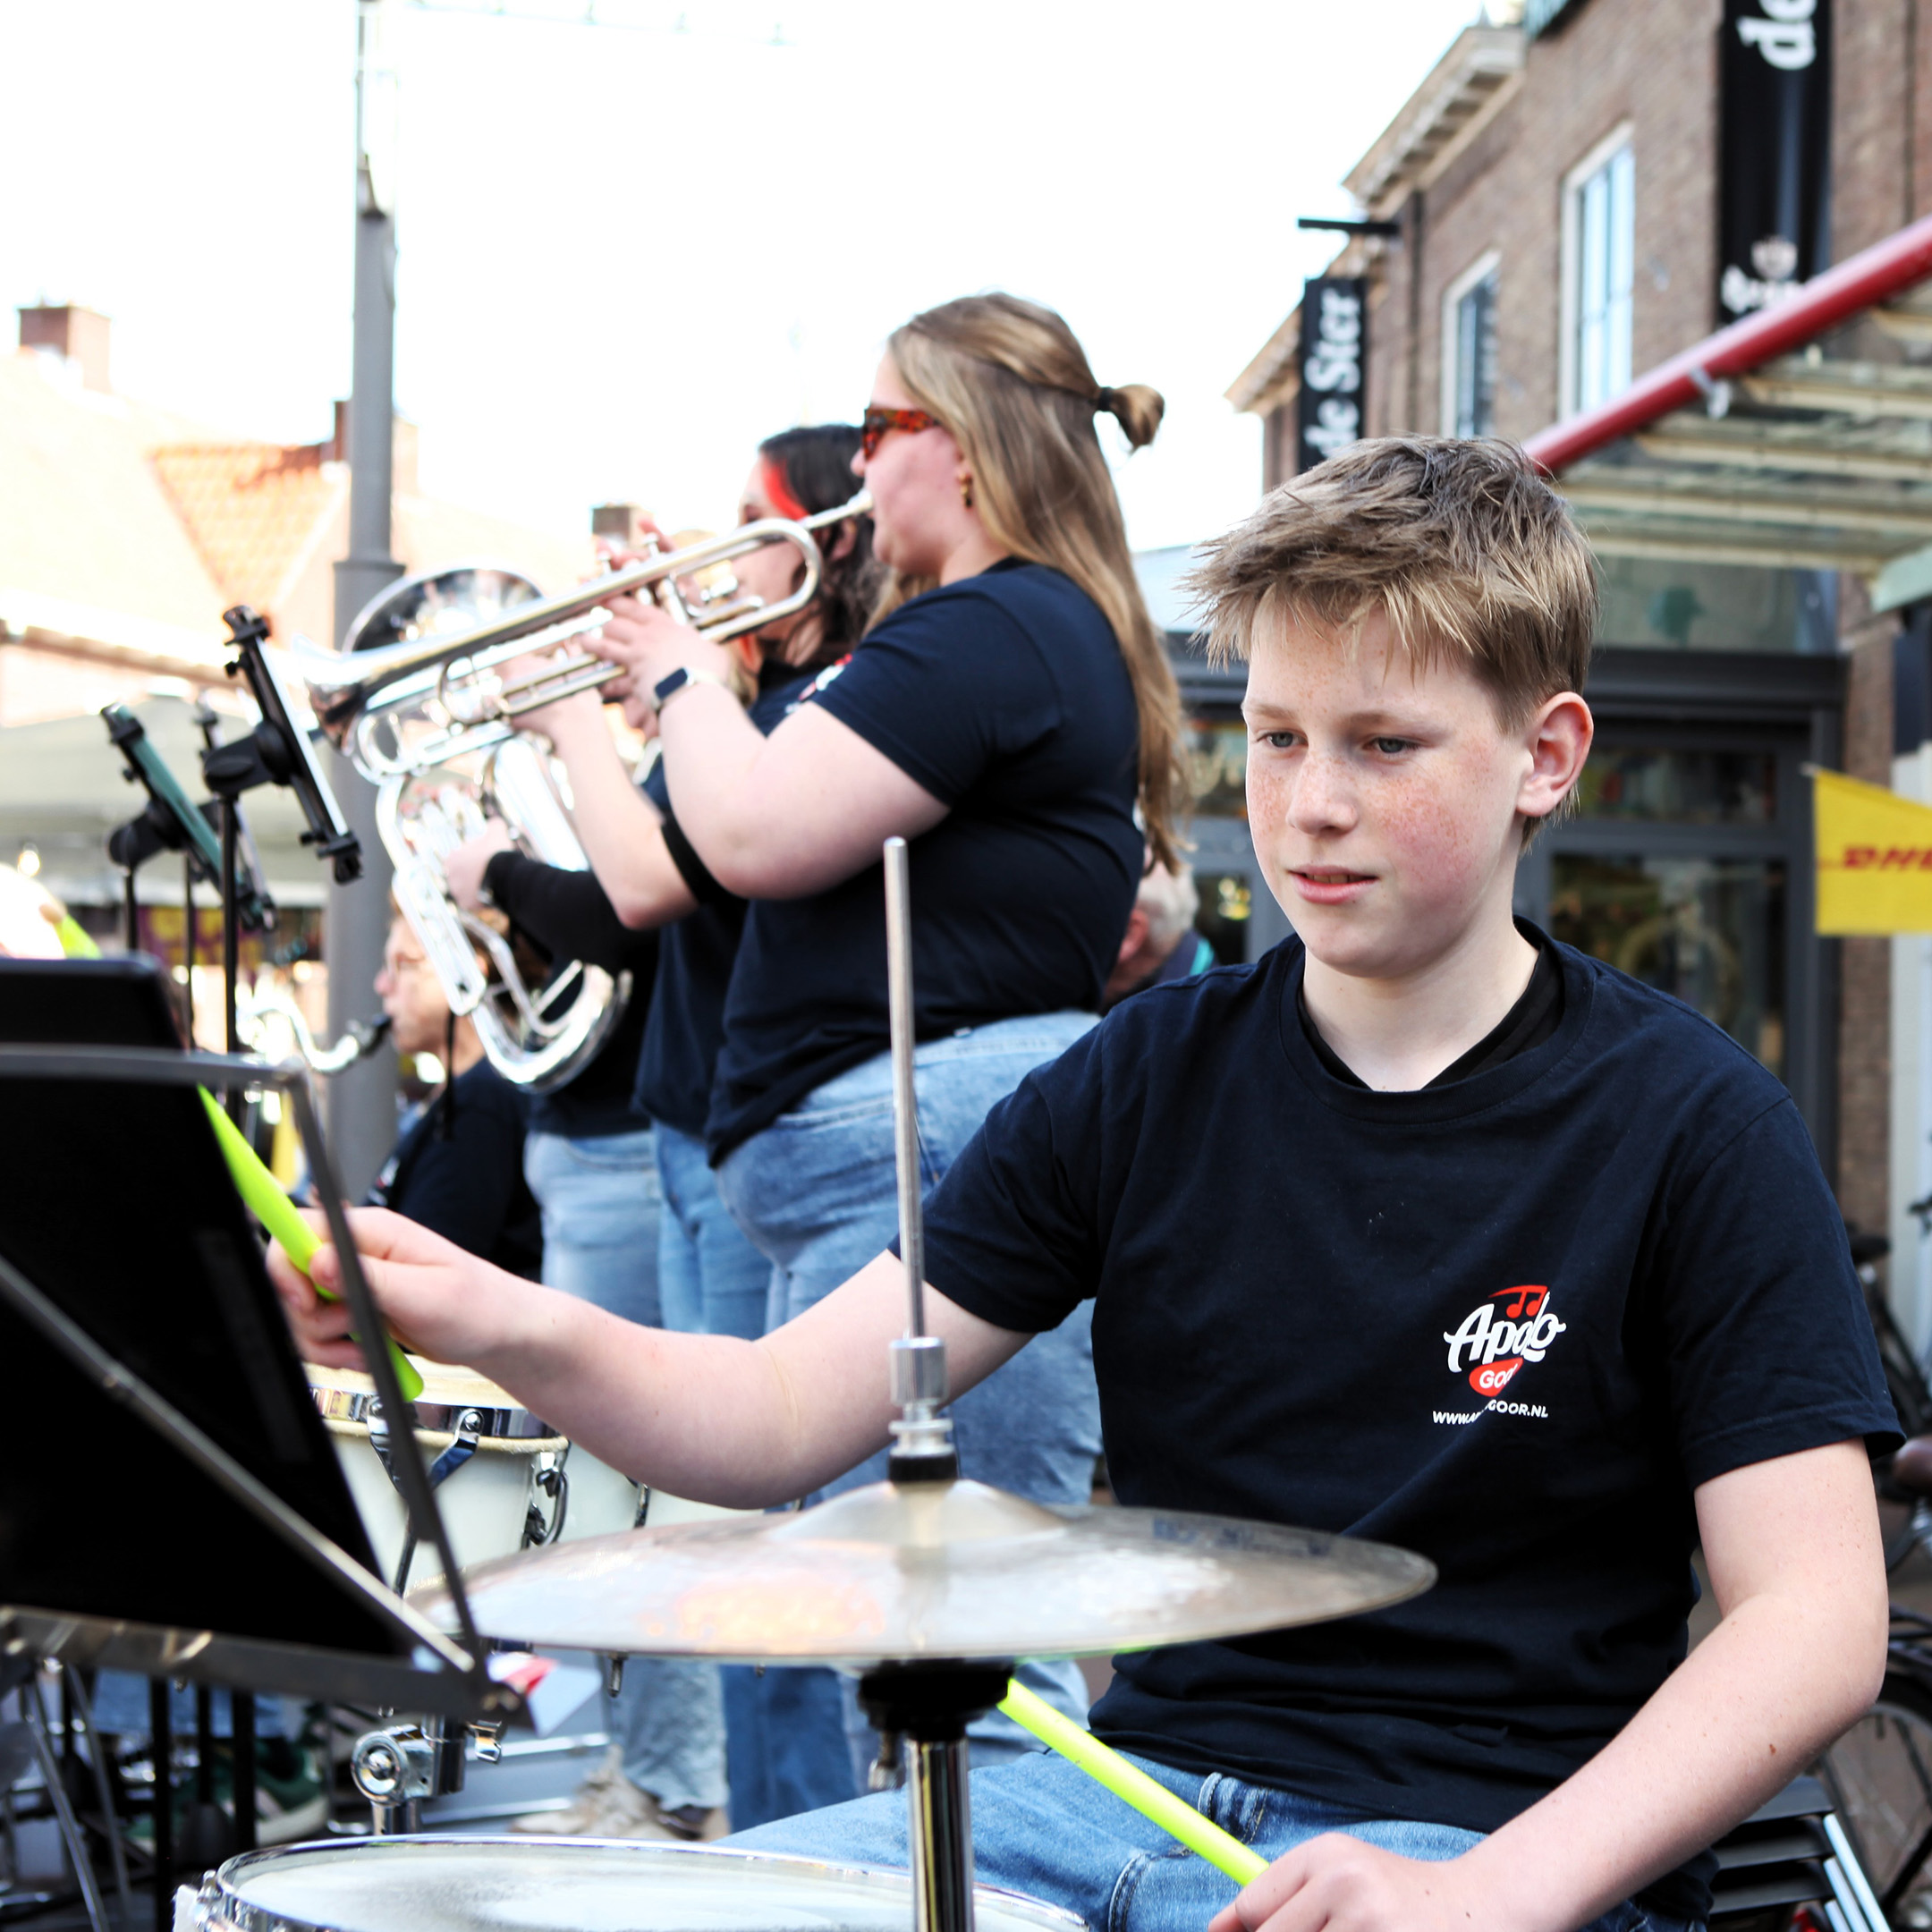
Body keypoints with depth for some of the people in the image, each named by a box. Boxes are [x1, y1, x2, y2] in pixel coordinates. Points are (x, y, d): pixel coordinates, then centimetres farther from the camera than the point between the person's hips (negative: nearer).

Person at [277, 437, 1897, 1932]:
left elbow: (1817, 1617, -10)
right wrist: (516, 1329, -20)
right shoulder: (1155, 1075, 6)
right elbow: (790, 1411, 0)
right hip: (1143, 1786, 4)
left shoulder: (1684, 1124, -5)